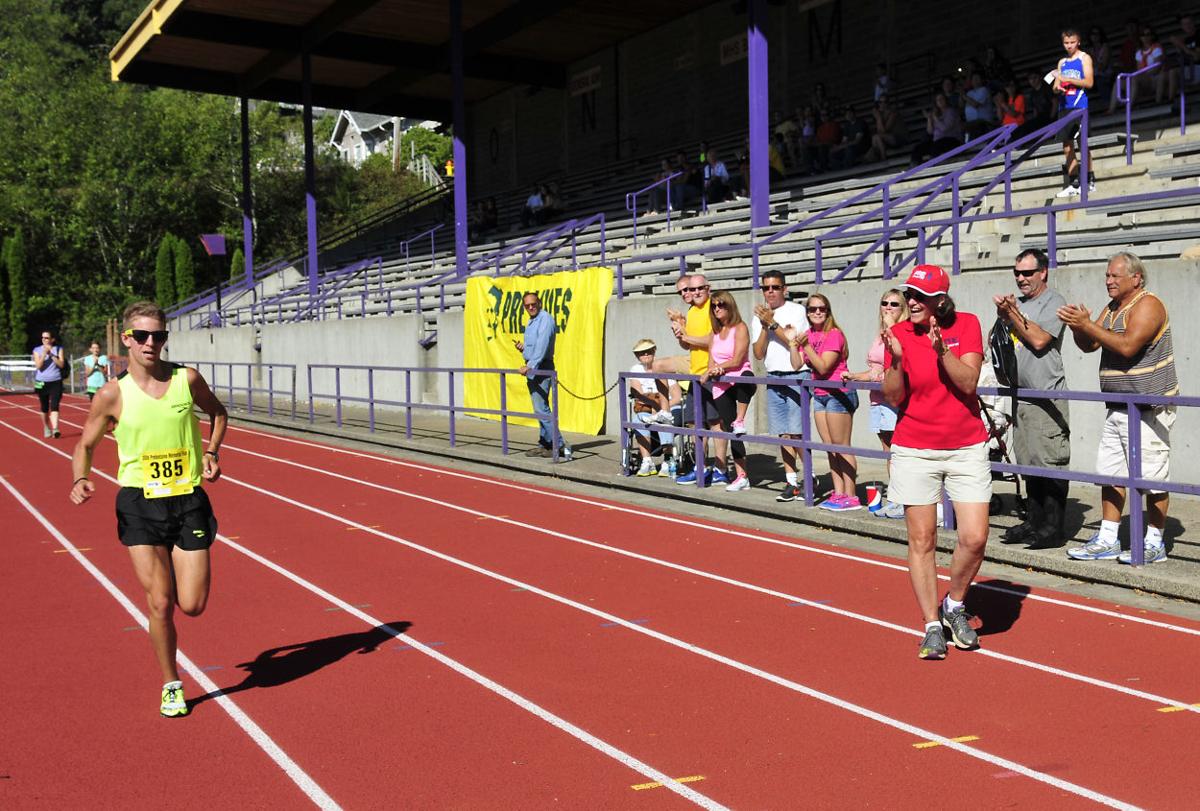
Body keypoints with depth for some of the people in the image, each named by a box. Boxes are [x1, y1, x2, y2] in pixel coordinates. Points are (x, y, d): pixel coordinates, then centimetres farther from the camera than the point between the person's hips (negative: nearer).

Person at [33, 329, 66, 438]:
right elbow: (38, 366, -9)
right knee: (45, 409, 12)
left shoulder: (58, 349, 3)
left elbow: (61, 364, -7)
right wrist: (44, 353, -18)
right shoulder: (37, 350, 3)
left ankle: (55, 429, -27)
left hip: (56, 382, -2)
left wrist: (52, 354, -14)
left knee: (54, 406, -16)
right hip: (42, 383, 2)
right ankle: (46, 429, 30)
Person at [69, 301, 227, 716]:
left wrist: (212, 452, 3)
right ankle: (171, 686, 17)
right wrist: (80, 480, -13)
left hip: (189, 500, 1)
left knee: (192, 605, -2)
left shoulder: (188, 379, -2)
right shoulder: (112, 394, -5)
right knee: (160, 604, -4)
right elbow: (86, 445, 7)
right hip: (140, 503, -1)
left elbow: (217, 411, 18)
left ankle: (174, 570, 35)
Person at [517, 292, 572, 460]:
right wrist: (523, 347, 5)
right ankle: (545, 445, 16)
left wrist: (530, 366, -27)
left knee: (541, 408, -15)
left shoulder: (545, 319, -12)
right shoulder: (531, 322, 18)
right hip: (532, 369, 10)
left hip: (541, 368, -10)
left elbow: (542, 346, -22)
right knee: (540, 408, 11)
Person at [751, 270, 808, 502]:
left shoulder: (796, 311, -3)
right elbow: (759, 353, 4)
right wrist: (765, 326, -7)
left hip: (796, 377, -5)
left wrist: (772, 323, -15)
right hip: (774, 379, 5)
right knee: (783, 434, 6)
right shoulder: (759, 317, 11)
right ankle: (791, 483, 10)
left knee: (797, 433, -9)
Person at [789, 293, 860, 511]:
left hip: (838, 394, -8)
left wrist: (806, 345, -27)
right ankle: (838, 493, 15)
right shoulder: (809, 335, 10)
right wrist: (793, 343, -5)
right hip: (819, 394, 8)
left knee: (842, 448, -7)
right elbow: (797, 365, 5)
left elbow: (823, 367, -20)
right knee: (830, 448, 10)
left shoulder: (834, 334, -12)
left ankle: (850, 496, -4)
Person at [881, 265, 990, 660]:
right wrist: (896, 360, -21)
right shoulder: (898, 334, -2)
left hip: (967, 448, 0)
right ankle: (932, 626, 13)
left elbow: (968, 382, -12)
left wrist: (941, 348, -24)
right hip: (914, 452, 0)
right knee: (921, 540, 1)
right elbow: (893, 398, -5)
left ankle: (954, 606, 22)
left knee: (974, 538, -4)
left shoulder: (967, 325, -2)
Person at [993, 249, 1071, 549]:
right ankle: (1033, 522, 19)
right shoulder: (1018, 303, 18)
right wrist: (1003, 315, 4)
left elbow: (1039, 340, -16)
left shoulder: (1054, 302, -5)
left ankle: (1053, 529, -5)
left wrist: (1012, 313, -10)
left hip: (1047, 398, -8)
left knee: (1050, 464, -8)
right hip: (1021, 397, 8)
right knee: (1030, 464, 12)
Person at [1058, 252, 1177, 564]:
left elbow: (1128, 346, -24)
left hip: (1149, 408, -9)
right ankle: (1107, 541, 15)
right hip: (1118, 408, 9)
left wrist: (1087, 325, -21)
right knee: (1110, 474, 9)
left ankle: (1154, 543, 6)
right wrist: (1078, 326, -5)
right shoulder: (1112, 309, 16)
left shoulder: (1148, 305, -12)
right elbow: (1089, 345, 15)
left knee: (1153, 477, -3)